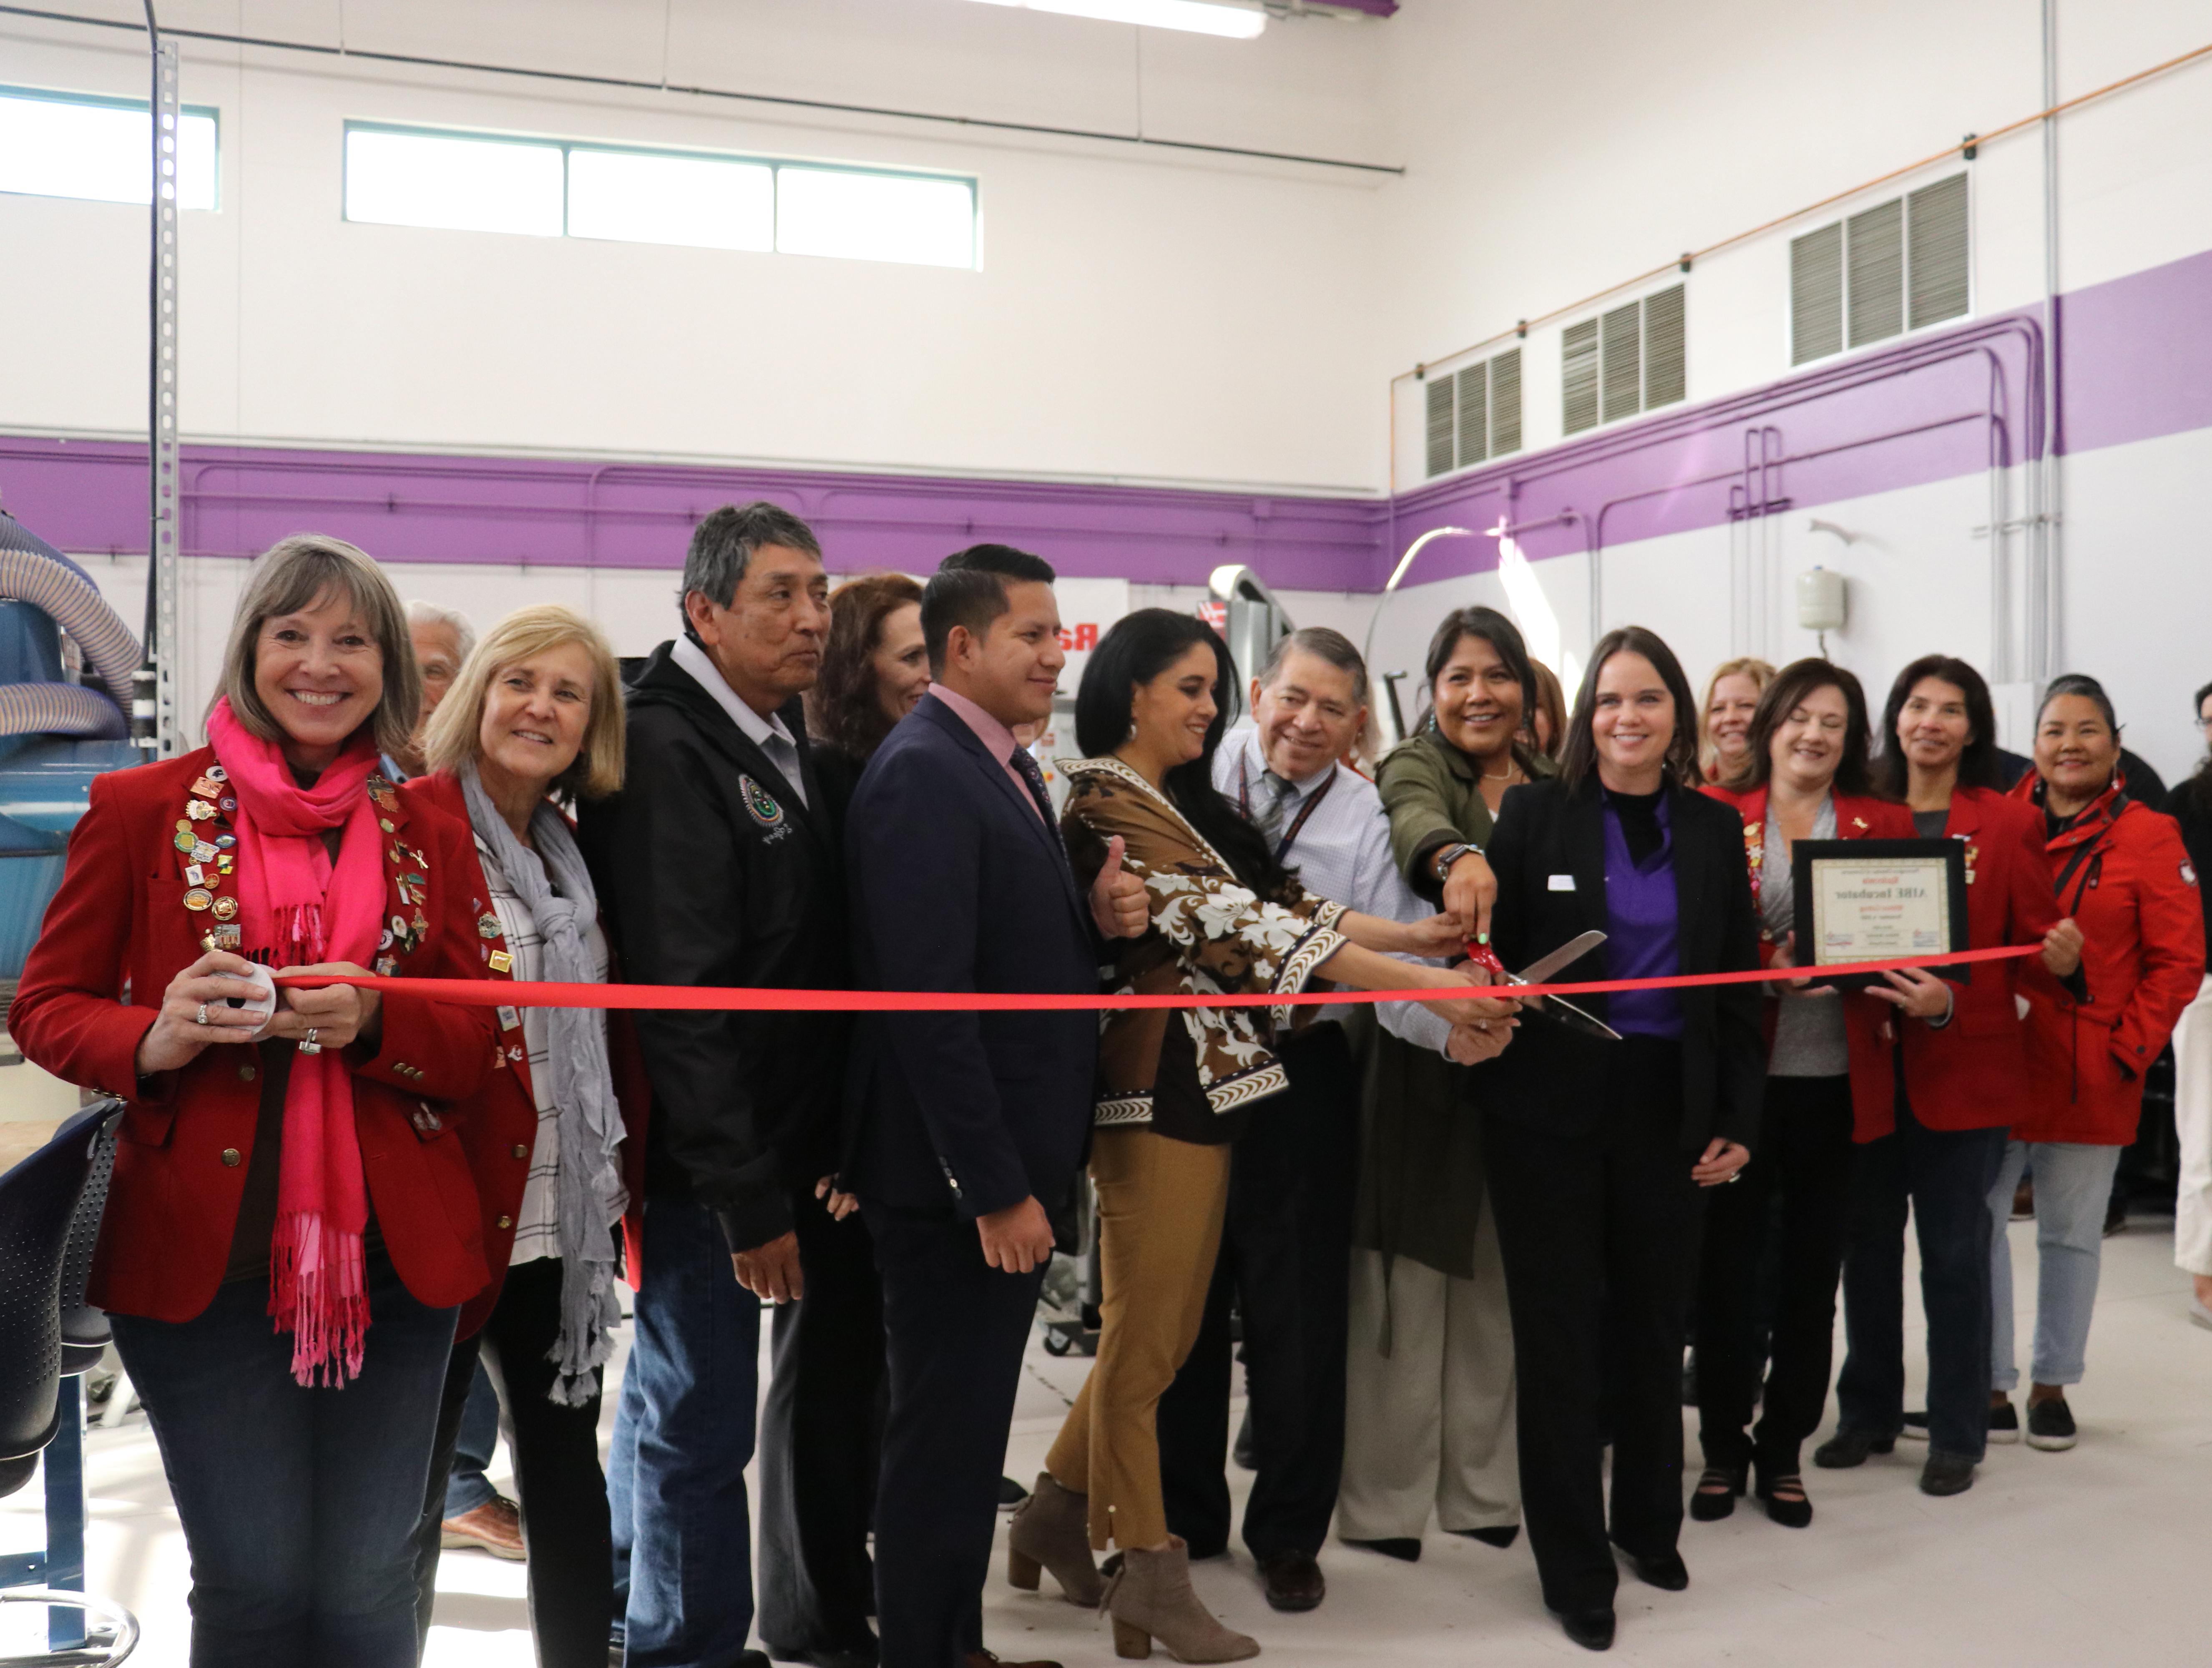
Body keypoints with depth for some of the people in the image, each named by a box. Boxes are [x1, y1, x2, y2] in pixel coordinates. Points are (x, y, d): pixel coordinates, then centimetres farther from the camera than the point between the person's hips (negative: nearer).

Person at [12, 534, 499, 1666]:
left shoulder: (429, 838, 9)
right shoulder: (142, 808, 2)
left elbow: (475, 1049, 7)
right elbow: (45, 1007, 5)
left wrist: (369, 1020, -14)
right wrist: (155, 1039, -17)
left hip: (391, 1259, 2)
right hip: (200, 1255, -2)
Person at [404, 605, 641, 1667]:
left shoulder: (572, 855, 12)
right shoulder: (411, 821, -9)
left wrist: (625, 1162, 9)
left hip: (560, 1218, 7)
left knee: (567, 1466, 15)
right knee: (412, 1489, 7)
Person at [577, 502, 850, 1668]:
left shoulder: (783, 740, 10)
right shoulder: (666, 751, -17)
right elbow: (679, 999, -22)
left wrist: (812, 1153, 10)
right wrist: (749, 1198, -21)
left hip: (770, 1143, 9)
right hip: (705, 1160, -9)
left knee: (670, 1386, 23)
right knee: (702, 1419, 2)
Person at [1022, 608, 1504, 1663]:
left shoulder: (1191, 802, 17)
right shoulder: (1107, 803, -13)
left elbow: (1269, 903, 11)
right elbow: (1233, 921, -20)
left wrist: (1410, 935, -1)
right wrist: (1428, 986, -22)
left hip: (1212, 1087, 9)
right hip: (1158, 1090, -9)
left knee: (1165, 1333, 14)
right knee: (1144, 1337, 2)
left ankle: (1058, 1515, 29)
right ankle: (1149, 1575, 15)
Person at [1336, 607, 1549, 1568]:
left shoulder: (1550, 790, 12)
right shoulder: (1413, 769, -3)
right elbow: (1416, 825, -27)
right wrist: (1456, 859, -49)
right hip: (1424, 1056, -5)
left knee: (1499, 1284, 12)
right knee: (1406, 1285, -1)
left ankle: (1485, 1491, 24)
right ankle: (1385, 1500, 11)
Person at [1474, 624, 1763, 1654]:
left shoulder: (1713, 829, 5)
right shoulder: (1534, 813, -3)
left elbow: (1738, 986, 7)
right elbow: (1493, 955, -3)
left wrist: (1737, 1120, 4)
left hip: (1668, 1106, 3)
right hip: (1550, 1106, -2)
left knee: (1653, 1320, 13)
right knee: (1560, 1331, 3)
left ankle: (1649, 1523, 34)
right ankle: (1574, 1568, 16)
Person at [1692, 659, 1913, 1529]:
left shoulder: (1885, 825, 8)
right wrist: (1768, 966, -19)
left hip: (1836, 1076, 2)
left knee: (1813, 1270, 9)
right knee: (1726, 1263, 4)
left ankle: (1784, 1450, 25)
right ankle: (1724, 1448, 21)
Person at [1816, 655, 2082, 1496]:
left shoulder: (2007, 825, -1)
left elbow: (2037, 941, -3)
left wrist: (1948, 1004, -18)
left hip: (1963, 1067, -3)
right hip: (1870, 1066, 3)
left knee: (1954, 1252, 3)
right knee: (1867, 1245, 11)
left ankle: (1957, 1434, 19)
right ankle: (1869, 1413, 27)